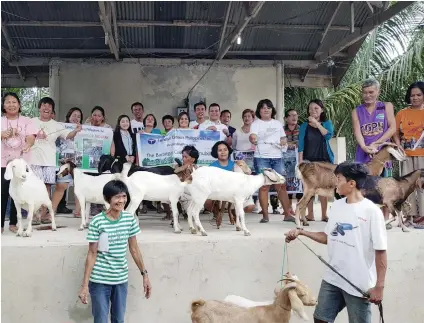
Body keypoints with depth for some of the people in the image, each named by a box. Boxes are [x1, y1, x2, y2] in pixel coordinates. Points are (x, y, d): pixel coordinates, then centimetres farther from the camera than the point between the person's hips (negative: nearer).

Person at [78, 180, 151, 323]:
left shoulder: (130, 219, -2)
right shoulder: (97, 222, -14)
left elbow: (134, 249, 7)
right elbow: (92, 254, -9)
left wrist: (144, 274, 8)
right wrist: (84, 285, -9)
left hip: (121, 279, 4)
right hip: (99, 280, -4)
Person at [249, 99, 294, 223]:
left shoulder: (278, 124, 16)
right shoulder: (256, 123, 1)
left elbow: (283, 138, 24)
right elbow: (253, 137, -16)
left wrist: (284, 141, 0)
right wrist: (253, 139, -40)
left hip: (277, 158, 4)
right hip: (261, 158, -4)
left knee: (282, 185, 3)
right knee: (264, 186, -5)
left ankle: (287, 213, 10)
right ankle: (265, 215, 2)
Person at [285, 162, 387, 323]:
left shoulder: (372, 211, -15)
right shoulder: (336, 205, 5)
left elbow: (381, 251, -13)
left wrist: (379, 286, -13)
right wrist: (301, 232, 5)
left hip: (360, 284, -6)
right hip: (332, 278, 6)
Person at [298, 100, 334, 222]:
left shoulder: (327, 123, 6)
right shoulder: (304, 126, 6)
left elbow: (328, 135, -14)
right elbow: (301, 145, 2)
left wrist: (316, 123, -15)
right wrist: (300, 160, -6)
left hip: (324, 159, 0)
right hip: (309, 160, 0)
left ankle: (324, 215, 8)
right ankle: (310, 214, 7)